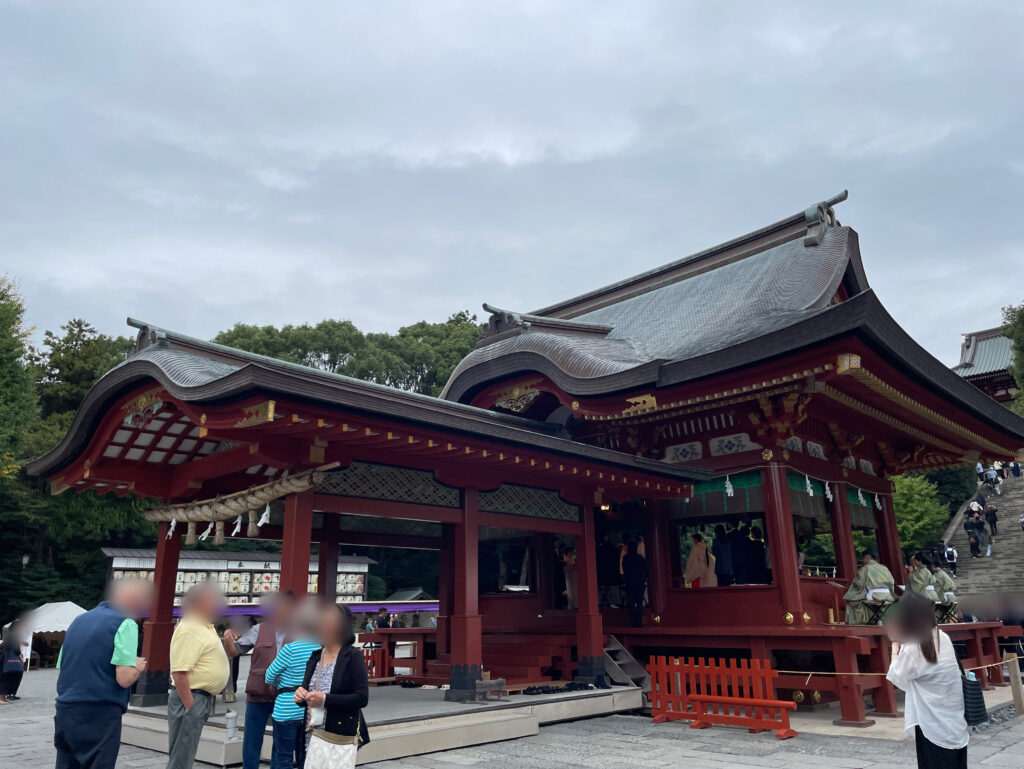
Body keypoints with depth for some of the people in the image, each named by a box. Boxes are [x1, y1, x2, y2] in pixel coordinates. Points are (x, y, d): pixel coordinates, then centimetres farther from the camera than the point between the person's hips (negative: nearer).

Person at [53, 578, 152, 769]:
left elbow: (61, 668, 20)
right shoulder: (126, 624, -9)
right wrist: (139, 667, 3)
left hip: (64, 713, 7)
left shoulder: (79, 620, 14)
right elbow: (125, 678, -18)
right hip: (100, 717, -7)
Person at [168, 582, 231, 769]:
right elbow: (179, 673, -24)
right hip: (190, 698, -10)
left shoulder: (206, 627, 14)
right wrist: (189, 707, -24)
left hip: (204, 697, 10)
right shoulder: (188, 629, -19)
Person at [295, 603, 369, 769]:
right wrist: (301, 696, -3)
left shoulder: (353, 656, -8)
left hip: (339, 739, -6)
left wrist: (325, 700, -20)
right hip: (313, 735, 6)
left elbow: (362, 698, -14)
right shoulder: (315, 656, 12)